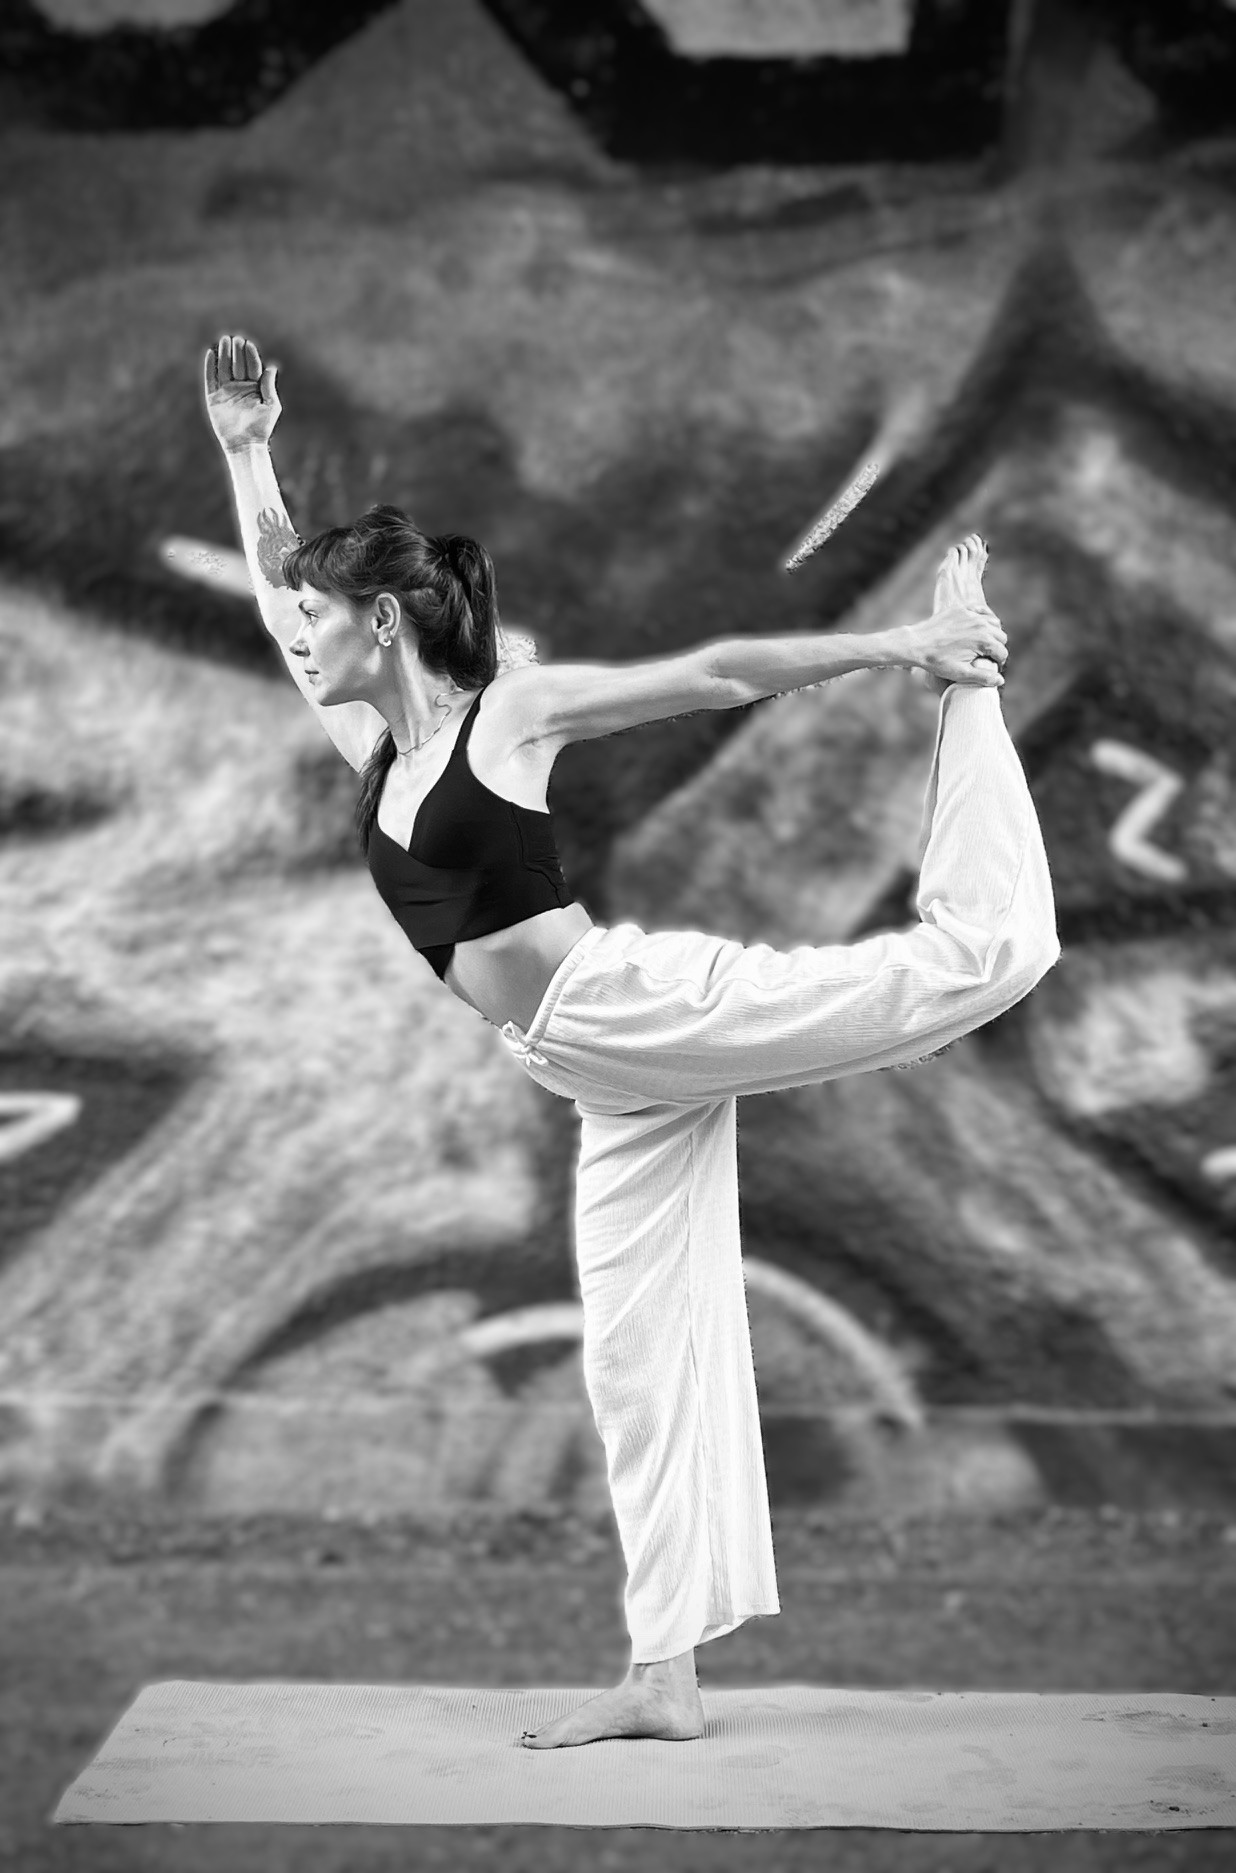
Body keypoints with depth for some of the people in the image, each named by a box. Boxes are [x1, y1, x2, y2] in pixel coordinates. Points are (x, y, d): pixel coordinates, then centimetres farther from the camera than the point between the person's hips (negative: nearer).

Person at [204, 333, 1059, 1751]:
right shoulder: (373, 746, 14)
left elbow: (719, 671, -4)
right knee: (640, 1363, 5)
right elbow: (284, 598, 25)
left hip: (640, 1004, -6)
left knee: (981, 946, -15)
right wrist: (244, 454, 21)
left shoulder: (514, 711, -5)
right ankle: (664, 1676, 8)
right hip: (611, 1082, 6)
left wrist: (902, 648, -5)